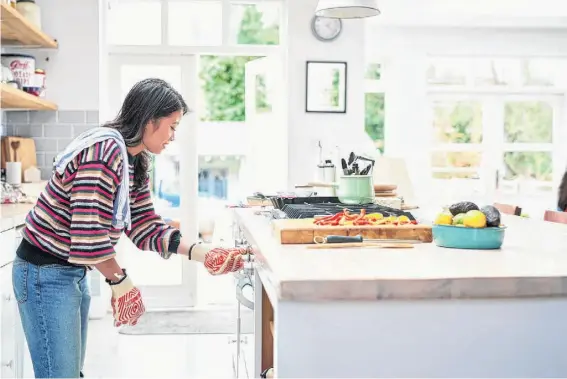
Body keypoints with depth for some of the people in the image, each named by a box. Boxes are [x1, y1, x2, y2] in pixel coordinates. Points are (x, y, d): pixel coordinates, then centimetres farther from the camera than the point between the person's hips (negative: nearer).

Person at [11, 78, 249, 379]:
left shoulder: (134, 164, 6)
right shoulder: (104, 150, -24)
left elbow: (146, 229, 6)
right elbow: (88, 232, -28)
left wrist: (204, 253, -4)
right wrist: (120, 280, -14)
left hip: (73, 273, 10)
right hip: (45, 274, -9)